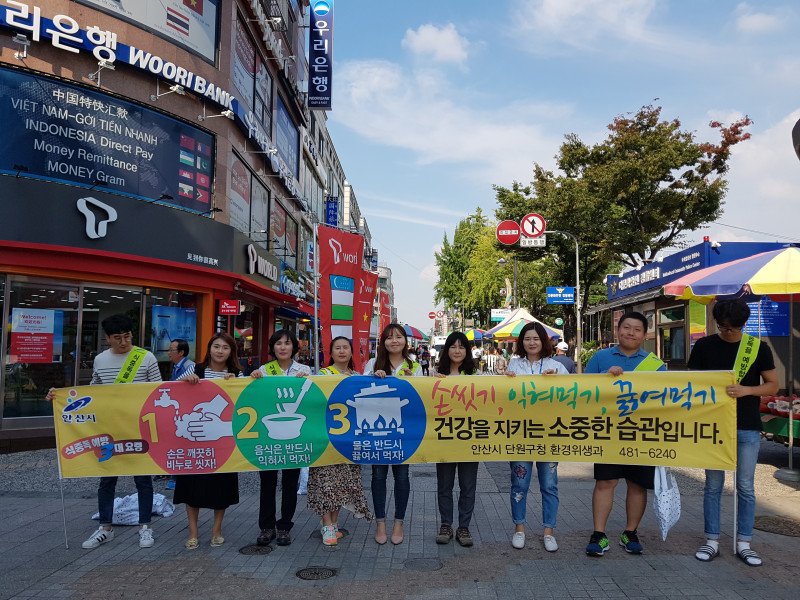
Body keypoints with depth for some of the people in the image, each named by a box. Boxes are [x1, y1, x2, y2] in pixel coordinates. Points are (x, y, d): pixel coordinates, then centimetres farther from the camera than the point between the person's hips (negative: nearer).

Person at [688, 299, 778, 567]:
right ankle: (712, 541, 15)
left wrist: (746, 390, -17)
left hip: (747, 428, 0)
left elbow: (773, 385, 2)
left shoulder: (758, 348, 0)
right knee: (713, 485, 6)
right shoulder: (704, 346, 0)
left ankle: (744, 543, 19)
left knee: (745, 487, 7)